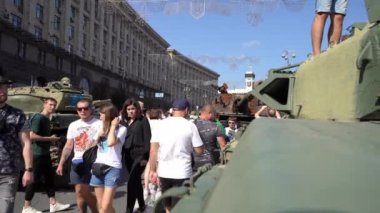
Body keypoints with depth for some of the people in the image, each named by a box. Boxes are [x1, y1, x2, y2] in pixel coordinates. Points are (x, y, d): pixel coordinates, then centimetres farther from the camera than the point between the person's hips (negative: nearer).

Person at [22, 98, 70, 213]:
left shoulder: (47, 119, 14)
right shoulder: (38, 118, -14)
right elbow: (32, 136, -23)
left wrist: (51, 138, 8)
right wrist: (50, 138, -16)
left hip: (45, 154, 9)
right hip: (37, 154, -9)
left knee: (49, 177, 11)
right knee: (34, 179, -1)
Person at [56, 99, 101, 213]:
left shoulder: (99, 124, -5)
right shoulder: (73, 125, 12)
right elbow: (68, 146, 15)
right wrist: (61, 164, 9)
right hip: (77, 162, 5)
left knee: (84, 192, -6)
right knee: (79, 192, 8)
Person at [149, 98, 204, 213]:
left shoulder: (161, 124, 1)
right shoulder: (190, 125, -6)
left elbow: (153, 150, -2)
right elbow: (199, 151, -4)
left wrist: (153, 170, 5)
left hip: (163, 172, 3)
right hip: (182, 173, -3)